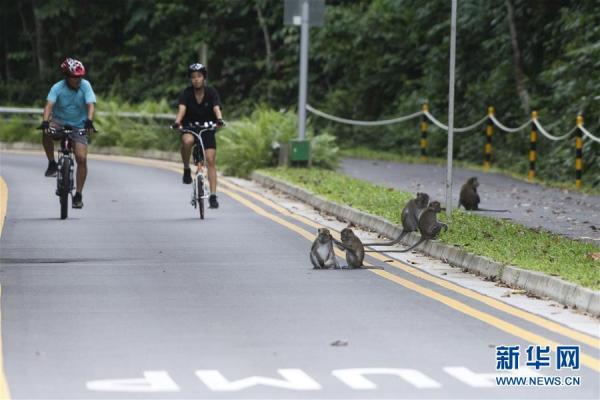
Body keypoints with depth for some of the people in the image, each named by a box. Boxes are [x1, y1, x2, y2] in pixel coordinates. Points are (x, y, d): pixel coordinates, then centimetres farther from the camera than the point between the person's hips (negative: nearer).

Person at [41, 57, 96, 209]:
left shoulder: (85, 86, -13)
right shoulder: (58, 87, -15)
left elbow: (90, 105, -24)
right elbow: (49, 105, -27)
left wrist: (89, 121, -43)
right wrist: (45, 122, -45)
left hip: (78, 126, 0)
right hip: (59, 122, 0)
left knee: (82, 159, -14)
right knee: (46, 133, -35)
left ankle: (78, 194, -2)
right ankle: (52, 164, -15)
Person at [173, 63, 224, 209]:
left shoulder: (211, 93, -10)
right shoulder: (186, 93, -12)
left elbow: (216, 108, -26)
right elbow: (182, 109, -26)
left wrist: (219, 119, -48)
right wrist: (177, 122, -47)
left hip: (207, 129, 1)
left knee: (210, 160, -10)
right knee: (187, 141, -37)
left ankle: (213, 196, -9)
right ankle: (186, 169, -13)